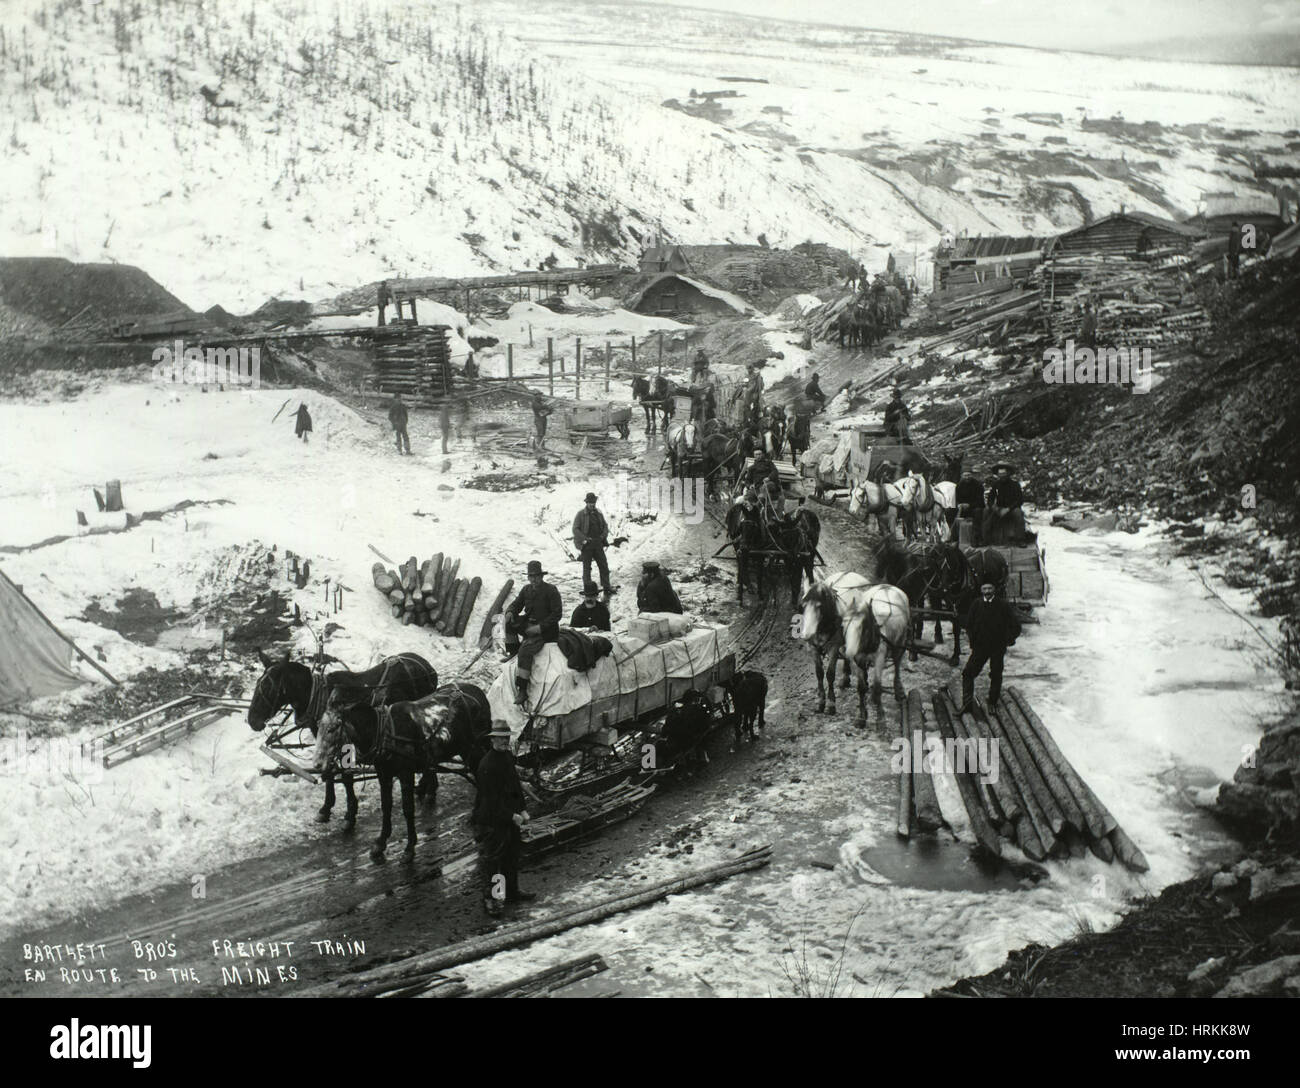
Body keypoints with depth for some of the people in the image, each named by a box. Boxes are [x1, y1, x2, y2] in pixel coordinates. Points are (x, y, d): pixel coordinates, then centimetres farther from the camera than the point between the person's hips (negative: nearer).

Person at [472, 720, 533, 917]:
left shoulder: (508, 756, 6)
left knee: (512, 854, 20)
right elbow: (491, 799, -22)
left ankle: (512, 891, 36)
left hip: (510, 817, 9)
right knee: (491, 860, 0)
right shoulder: (487, 765, -22)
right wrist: (512, 816, -19)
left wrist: (523, 810, 6)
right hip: (491, 821, -9)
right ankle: (489, 899, 12)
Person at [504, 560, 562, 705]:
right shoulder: (527, 590, 8)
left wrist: (540, 627, -21)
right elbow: (516, 604, 14)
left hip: (545, 630, -7)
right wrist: (510, 612, -12)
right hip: (529, 624, 7)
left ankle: (522, 691, -27)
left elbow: (557, 614, -13)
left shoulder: (551, 590, -11)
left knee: (525, 650, -27)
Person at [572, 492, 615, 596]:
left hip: (598, 544, 4)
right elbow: (575, 529, -9)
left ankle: (606, 587, 9)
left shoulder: (598, 513, 11)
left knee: (604, 566, 3)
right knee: (587, 568, 2)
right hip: (586, 545, -4)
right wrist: (585, 539, -16)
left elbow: (605, 526, 17)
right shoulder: (581, 514, -5)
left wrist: (603, 536, -1)